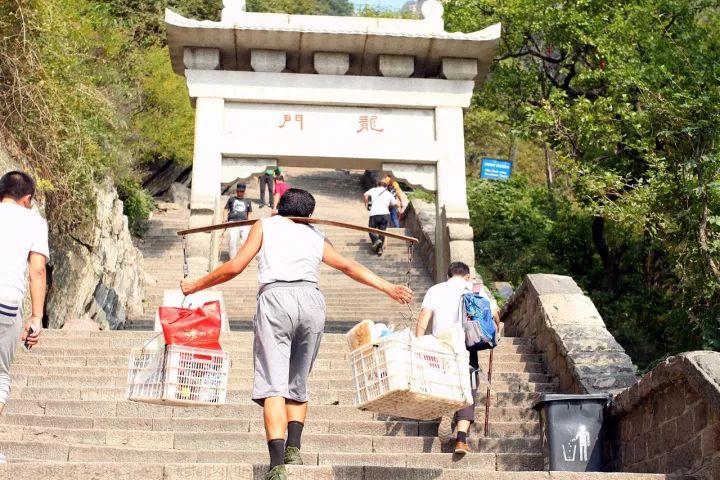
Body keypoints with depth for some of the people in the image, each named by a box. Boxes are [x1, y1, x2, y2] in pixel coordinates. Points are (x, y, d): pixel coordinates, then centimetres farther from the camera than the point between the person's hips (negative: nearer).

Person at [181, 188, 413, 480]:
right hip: (312, 300, 3)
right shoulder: (316, 237, 29)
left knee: (273, 385, -10)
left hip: (276, 298, -3)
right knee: (298, 384, 17)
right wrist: (388, 288, 30)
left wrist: (195, 286, 24)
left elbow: (235, 267, 13)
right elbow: (349, 267, 25)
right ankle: (293, 450, 2)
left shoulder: (266, 225, 21)